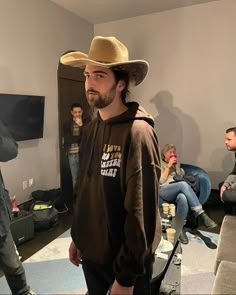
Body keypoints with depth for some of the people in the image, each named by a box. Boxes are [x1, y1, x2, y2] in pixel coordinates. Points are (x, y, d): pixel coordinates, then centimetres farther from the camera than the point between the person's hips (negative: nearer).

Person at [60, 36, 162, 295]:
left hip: (124, 258, -6)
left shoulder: (137, 133, -23)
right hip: (90, 251, 7)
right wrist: (77, 236, 12)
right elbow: (83, 190, 7)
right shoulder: (89, 130, 0)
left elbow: (141, 211, -23)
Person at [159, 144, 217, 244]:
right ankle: (201, 214, -42)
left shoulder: (176, 164, 31)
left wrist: (176, 164, 10)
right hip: (163, 190, -4)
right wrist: (169, 166, -1)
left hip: (177, 190, 4)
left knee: (183, 198, -39)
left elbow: (181, 176, 17)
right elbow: (161, 180, -1)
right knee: (183, 184, -38)